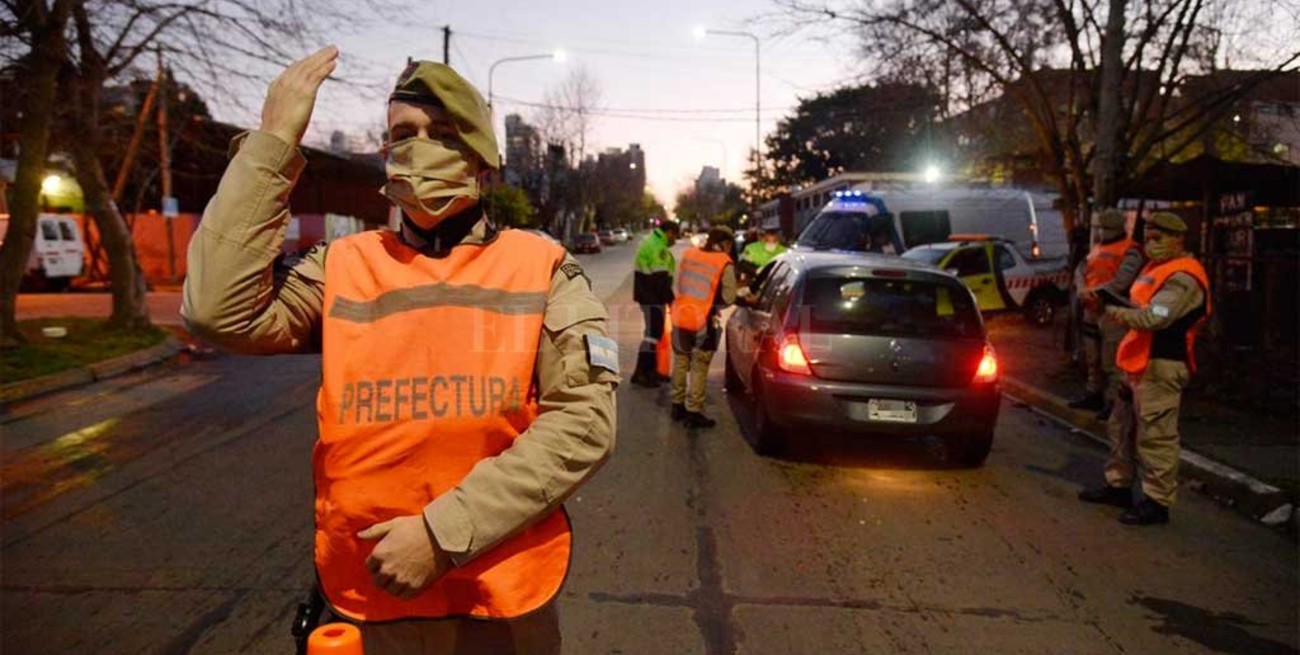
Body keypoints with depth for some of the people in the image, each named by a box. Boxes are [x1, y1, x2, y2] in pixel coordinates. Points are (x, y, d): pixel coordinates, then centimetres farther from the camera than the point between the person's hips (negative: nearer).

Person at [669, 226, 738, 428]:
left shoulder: (689, 254, 5)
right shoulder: (724, 264, -11)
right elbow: (728, 297, -12)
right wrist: (713, 302, 6)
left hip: (680, 317, 5)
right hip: (703, 322, -5)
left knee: (680, 362, 18)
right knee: (699, 368, 4)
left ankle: (678, 404, 30)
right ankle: (693, 412, 8)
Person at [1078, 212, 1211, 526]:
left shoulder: (1182, 278, -16)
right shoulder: (1157, 267, 18)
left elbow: (1154, 318, -26)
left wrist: (1116, 313, -17)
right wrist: (1121, 310, 6)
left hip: (1161, 366, -11)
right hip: (1140, 362, 11)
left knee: (1155, 436, -6)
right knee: (1122, 426, 18)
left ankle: (1157, 502, 2)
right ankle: (1118, 486, 30)